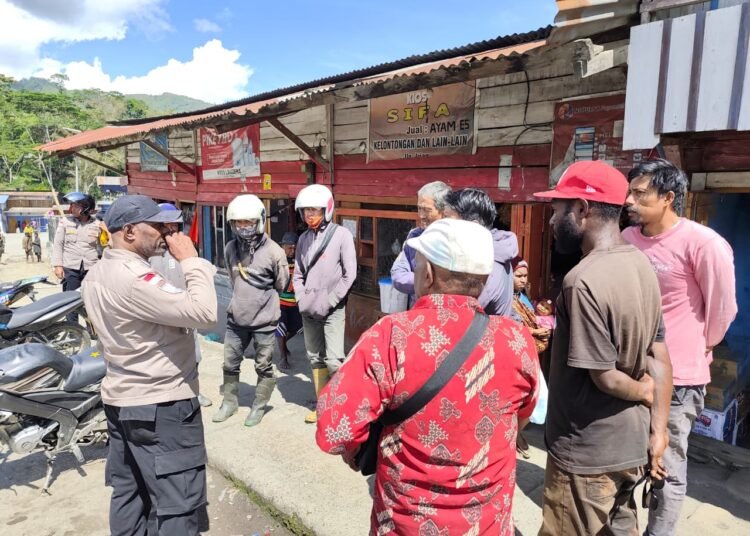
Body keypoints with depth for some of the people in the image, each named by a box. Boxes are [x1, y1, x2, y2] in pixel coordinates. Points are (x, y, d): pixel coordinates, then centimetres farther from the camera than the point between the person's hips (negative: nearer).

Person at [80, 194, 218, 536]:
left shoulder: (97, 275, 7)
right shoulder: (135, 279, -25)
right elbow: (205, 313, -30)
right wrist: (191, 261, -20)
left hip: (121, 399, 10)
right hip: (160, 406, -10)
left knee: (129, 491, 21)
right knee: (176, 504, 1)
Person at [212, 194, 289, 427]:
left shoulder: (273, 252, -17)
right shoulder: (230, 248, -2)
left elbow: (280, 285, -2)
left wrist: (260, 299, 7)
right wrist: (243, 298, 10)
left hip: (264, 319, -4)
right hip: (236, 317, 5)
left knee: (264, 366, 11)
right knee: (230, 363, 17)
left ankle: (259, 407, 29)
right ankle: (229, 402, 38)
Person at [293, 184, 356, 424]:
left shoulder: (341, 234, -7)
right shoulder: (304, 238, 8)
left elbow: (349, 274, -10)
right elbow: (297, 273, 14)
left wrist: (328, 302, -12)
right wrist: (302, 299, 0)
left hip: (333, 309, -5)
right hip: (309, 310, 5)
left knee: (334, 360, -10)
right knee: (315, 358, 12)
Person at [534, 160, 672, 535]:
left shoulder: (584, 280, -27)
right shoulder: (641, 265, 0)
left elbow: (605, 378, -22)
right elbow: (660, 358, 4)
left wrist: (646, 392, -3)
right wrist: (658, 430, 7)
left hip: (586, 454, -8)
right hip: (630, 446, 8)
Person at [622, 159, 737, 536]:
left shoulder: (703, 244, -17)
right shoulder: (627, 238, 1)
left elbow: (722, 308, -8)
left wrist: (695, 349, 5)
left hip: (676, 376, -6)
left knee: (667, 469, 10)